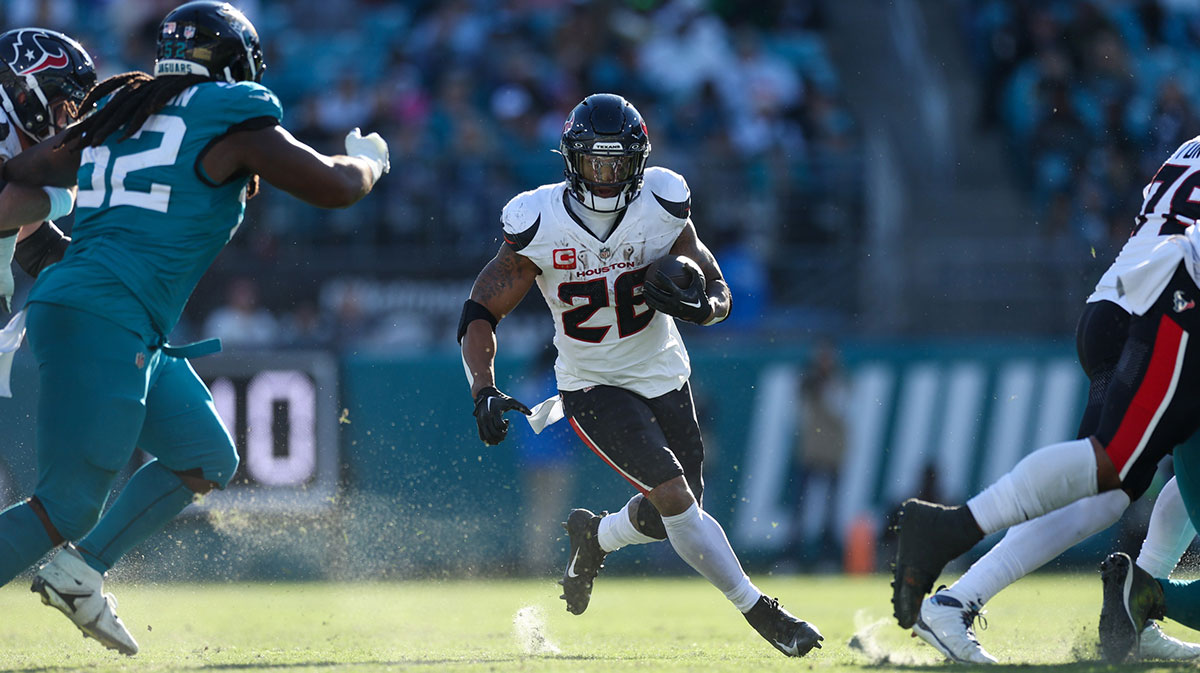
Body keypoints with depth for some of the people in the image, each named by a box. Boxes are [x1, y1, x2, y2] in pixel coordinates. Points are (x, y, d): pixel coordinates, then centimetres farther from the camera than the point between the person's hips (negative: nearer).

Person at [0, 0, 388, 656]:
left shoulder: (120, 112, 19)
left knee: (207, 459, 17)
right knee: (69, 503, -11)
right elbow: (332, 185, 2)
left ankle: (78, 571, 12)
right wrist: (369, 158, 24)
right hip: (104, 323, -9)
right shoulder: (229, 121, -2)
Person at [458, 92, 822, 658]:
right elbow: (480, 313, -11)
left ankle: (594, 537, 44)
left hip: (663, 377, 4)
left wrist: (699, 306, -28)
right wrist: (484, 391, -25)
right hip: (593, 388, -4)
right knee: (674, 495, -20)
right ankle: (759, 612, -10)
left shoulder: (663, 209, -14)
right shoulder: (538, 224, -19)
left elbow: (718, 289, -4)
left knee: (668, 516, 11)